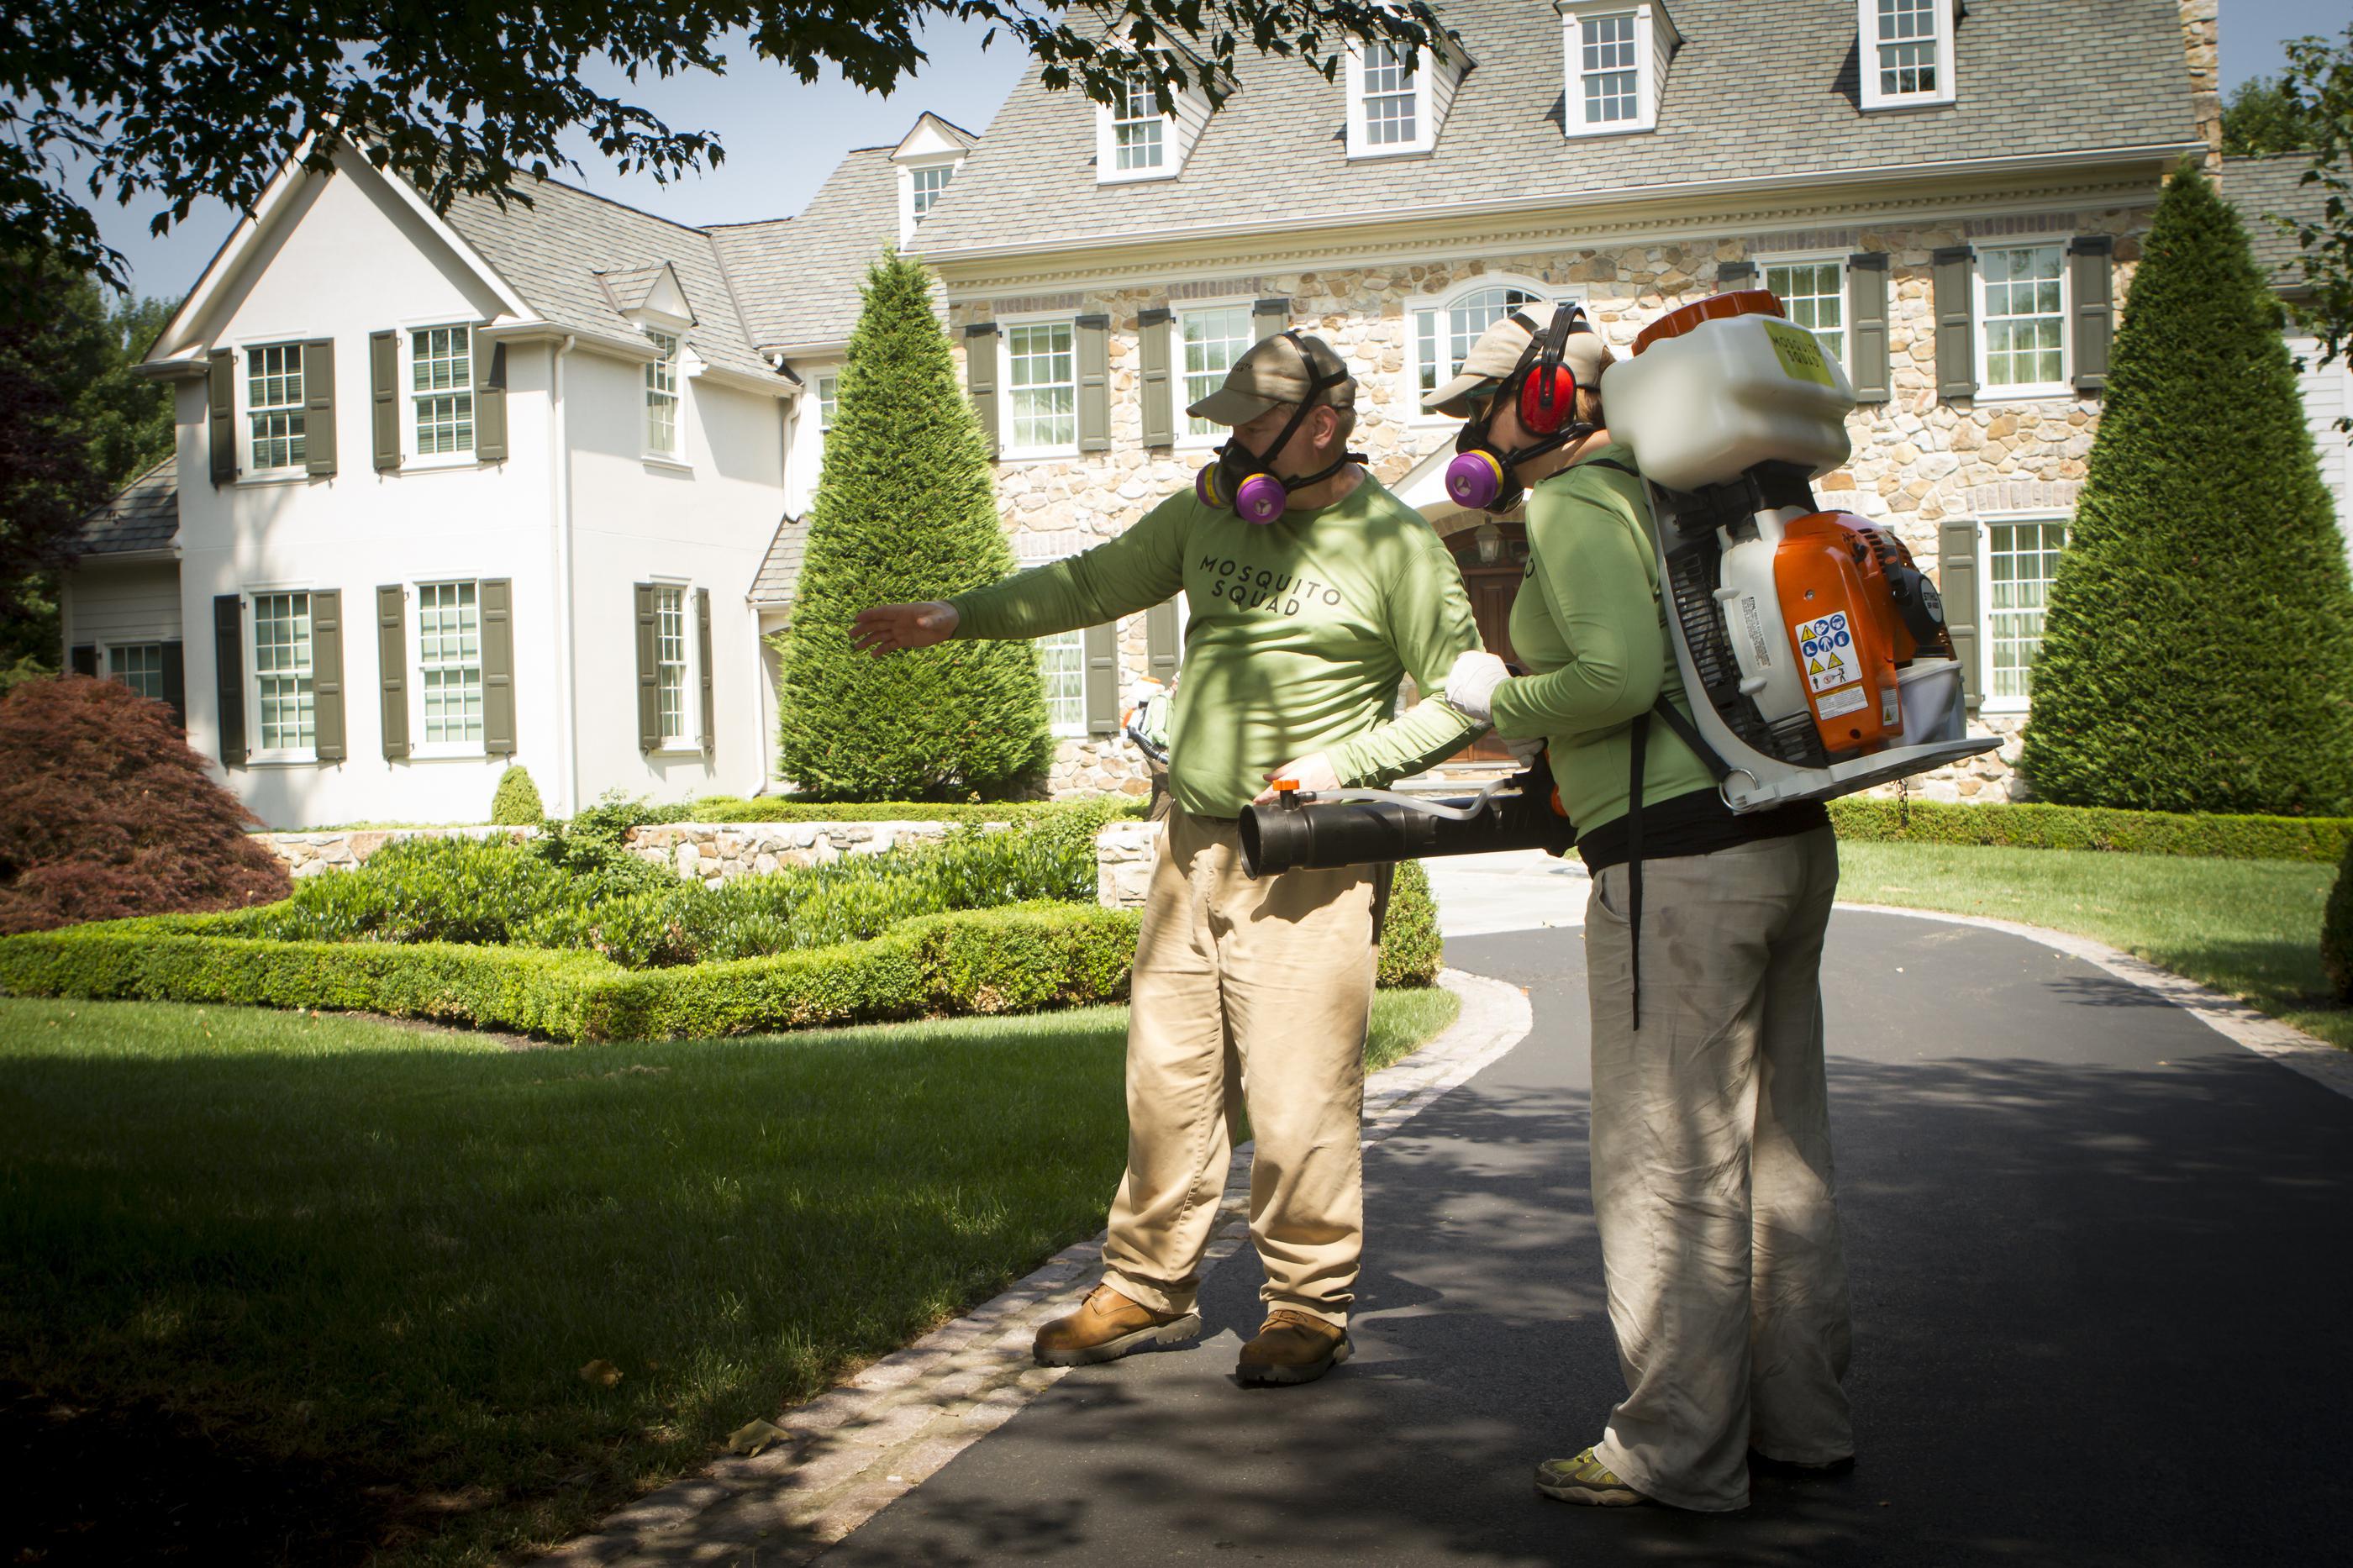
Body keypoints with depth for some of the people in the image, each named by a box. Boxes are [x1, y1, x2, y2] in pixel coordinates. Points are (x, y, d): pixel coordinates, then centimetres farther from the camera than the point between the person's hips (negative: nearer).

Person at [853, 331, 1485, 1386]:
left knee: (1299, 1099, -4)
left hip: (1306, 858, -5)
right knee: (1167, 1079, 10)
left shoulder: (1395, 546, -5)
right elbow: (1093, 584, 18)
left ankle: (1309, 1311, 12)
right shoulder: (1207, 509, 11)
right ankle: (1147, 1289, 23)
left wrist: (1339, 765, -13)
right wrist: (961, 614, 10)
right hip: (1190, 840, 6)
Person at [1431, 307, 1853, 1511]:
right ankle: (1800, 1421, 26)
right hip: (1790, 835, 10)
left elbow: (1619, 673, -22)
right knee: (1775, 1149, 15)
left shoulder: (1572, 505, -8)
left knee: (1666, 1162, -2)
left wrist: (1500, 699, -5)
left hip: (1680, 858, -10)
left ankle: (1677, 1451, 6)